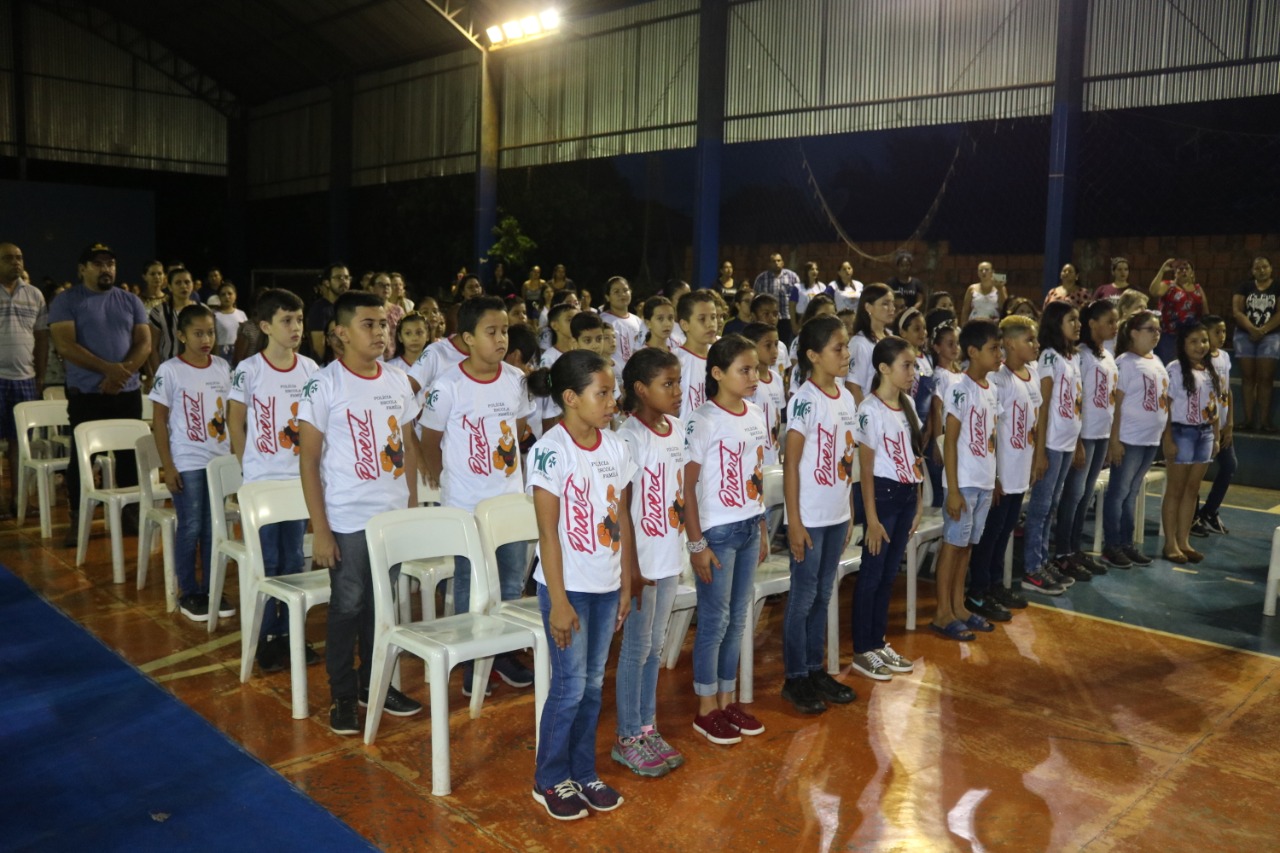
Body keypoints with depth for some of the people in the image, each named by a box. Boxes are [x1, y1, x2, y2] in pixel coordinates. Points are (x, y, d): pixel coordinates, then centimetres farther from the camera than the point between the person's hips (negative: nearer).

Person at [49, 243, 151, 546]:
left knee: (129, 454, 8)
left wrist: (122, 372, -14)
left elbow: (144, 343, 2)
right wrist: (108, 368, -20)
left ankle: (130, 511, 19)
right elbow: (65, 346, -12)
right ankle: (78, 519, 11)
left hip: (127, 392, 3)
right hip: (85, 394, -3)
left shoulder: (131, 301, 8)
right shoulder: (66, 301, -1)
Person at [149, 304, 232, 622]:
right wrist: (168, 466, -9)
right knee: (191, 527, 2)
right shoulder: (170, 370, -6)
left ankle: (212, 589, 19)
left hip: (220, 460, 3)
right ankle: (188, 592, 16)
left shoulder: (223, 368, 5)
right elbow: (160, 420, -5)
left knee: (214, 526, 7)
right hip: (186, 463, -3)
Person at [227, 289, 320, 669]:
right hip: (261, 480, -3)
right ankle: (264, 636, 16)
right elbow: (235, 422, 0)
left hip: (300, 478, 3)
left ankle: (290, 632, 21)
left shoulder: (310, 369, 1)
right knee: (265, 561, 4)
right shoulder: (248, 370, -8)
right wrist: (250, 467, -1)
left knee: (294, 559, 10)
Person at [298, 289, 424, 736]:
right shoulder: (324, 384, -9)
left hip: (394, 516, 4)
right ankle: (343, 696, 20)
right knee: (347, 606, 5)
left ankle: (375, 682, 29)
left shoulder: (399, 381, 5)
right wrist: (319, 529, -12)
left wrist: (414, 506, 9)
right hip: (348, 521, -4)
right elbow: (309, 459, -9)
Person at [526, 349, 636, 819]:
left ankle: (583, 773, 29)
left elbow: (622, 521, 7)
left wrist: (627, 584, 7)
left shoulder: (615, 448, 3)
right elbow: (548, 532, -15)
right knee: (570, 685, 3)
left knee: (593, 683, 14)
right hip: (569, 586, -5)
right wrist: (558, 600, -15)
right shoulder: (550, 451, -15)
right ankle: (550, 780, 21)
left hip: (607, 585, 6)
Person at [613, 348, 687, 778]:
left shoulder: (677, 429, 3)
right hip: (641, 558, -7)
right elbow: (622, 509, -16)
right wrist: (631, 568, -16)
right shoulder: (630, 437, -17)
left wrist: (683, 506, -4)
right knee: (636, 648, 5)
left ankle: (648, 727, 30)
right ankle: (628, 738, 19)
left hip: (670, 556, 7)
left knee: (655, 646, 16)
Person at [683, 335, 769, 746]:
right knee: (714, 621, 3)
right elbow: (687, 485, -14)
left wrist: (761, 529, 14)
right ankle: (706, 709, 17)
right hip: (716, 531, -7)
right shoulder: (703, 420, -15)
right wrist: (697, 544, -14)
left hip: (749, 527, 7)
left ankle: (728, 700, 27)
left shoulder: (756, 414, 6)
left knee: (737, 618, 14)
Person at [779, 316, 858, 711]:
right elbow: (791, 463, -14)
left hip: (837, 514, 7)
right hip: (810, 516, -7)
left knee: (823, 594, 15)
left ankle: (816, 669, 28)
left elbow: (847, 460, 11)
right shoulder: (805, 400, -14)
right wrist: (794, 522, -15)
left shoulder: (847, 397, 6)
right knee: (803, 596, 4)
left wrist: (850, 514, 12)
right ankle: (794, 678, 16)